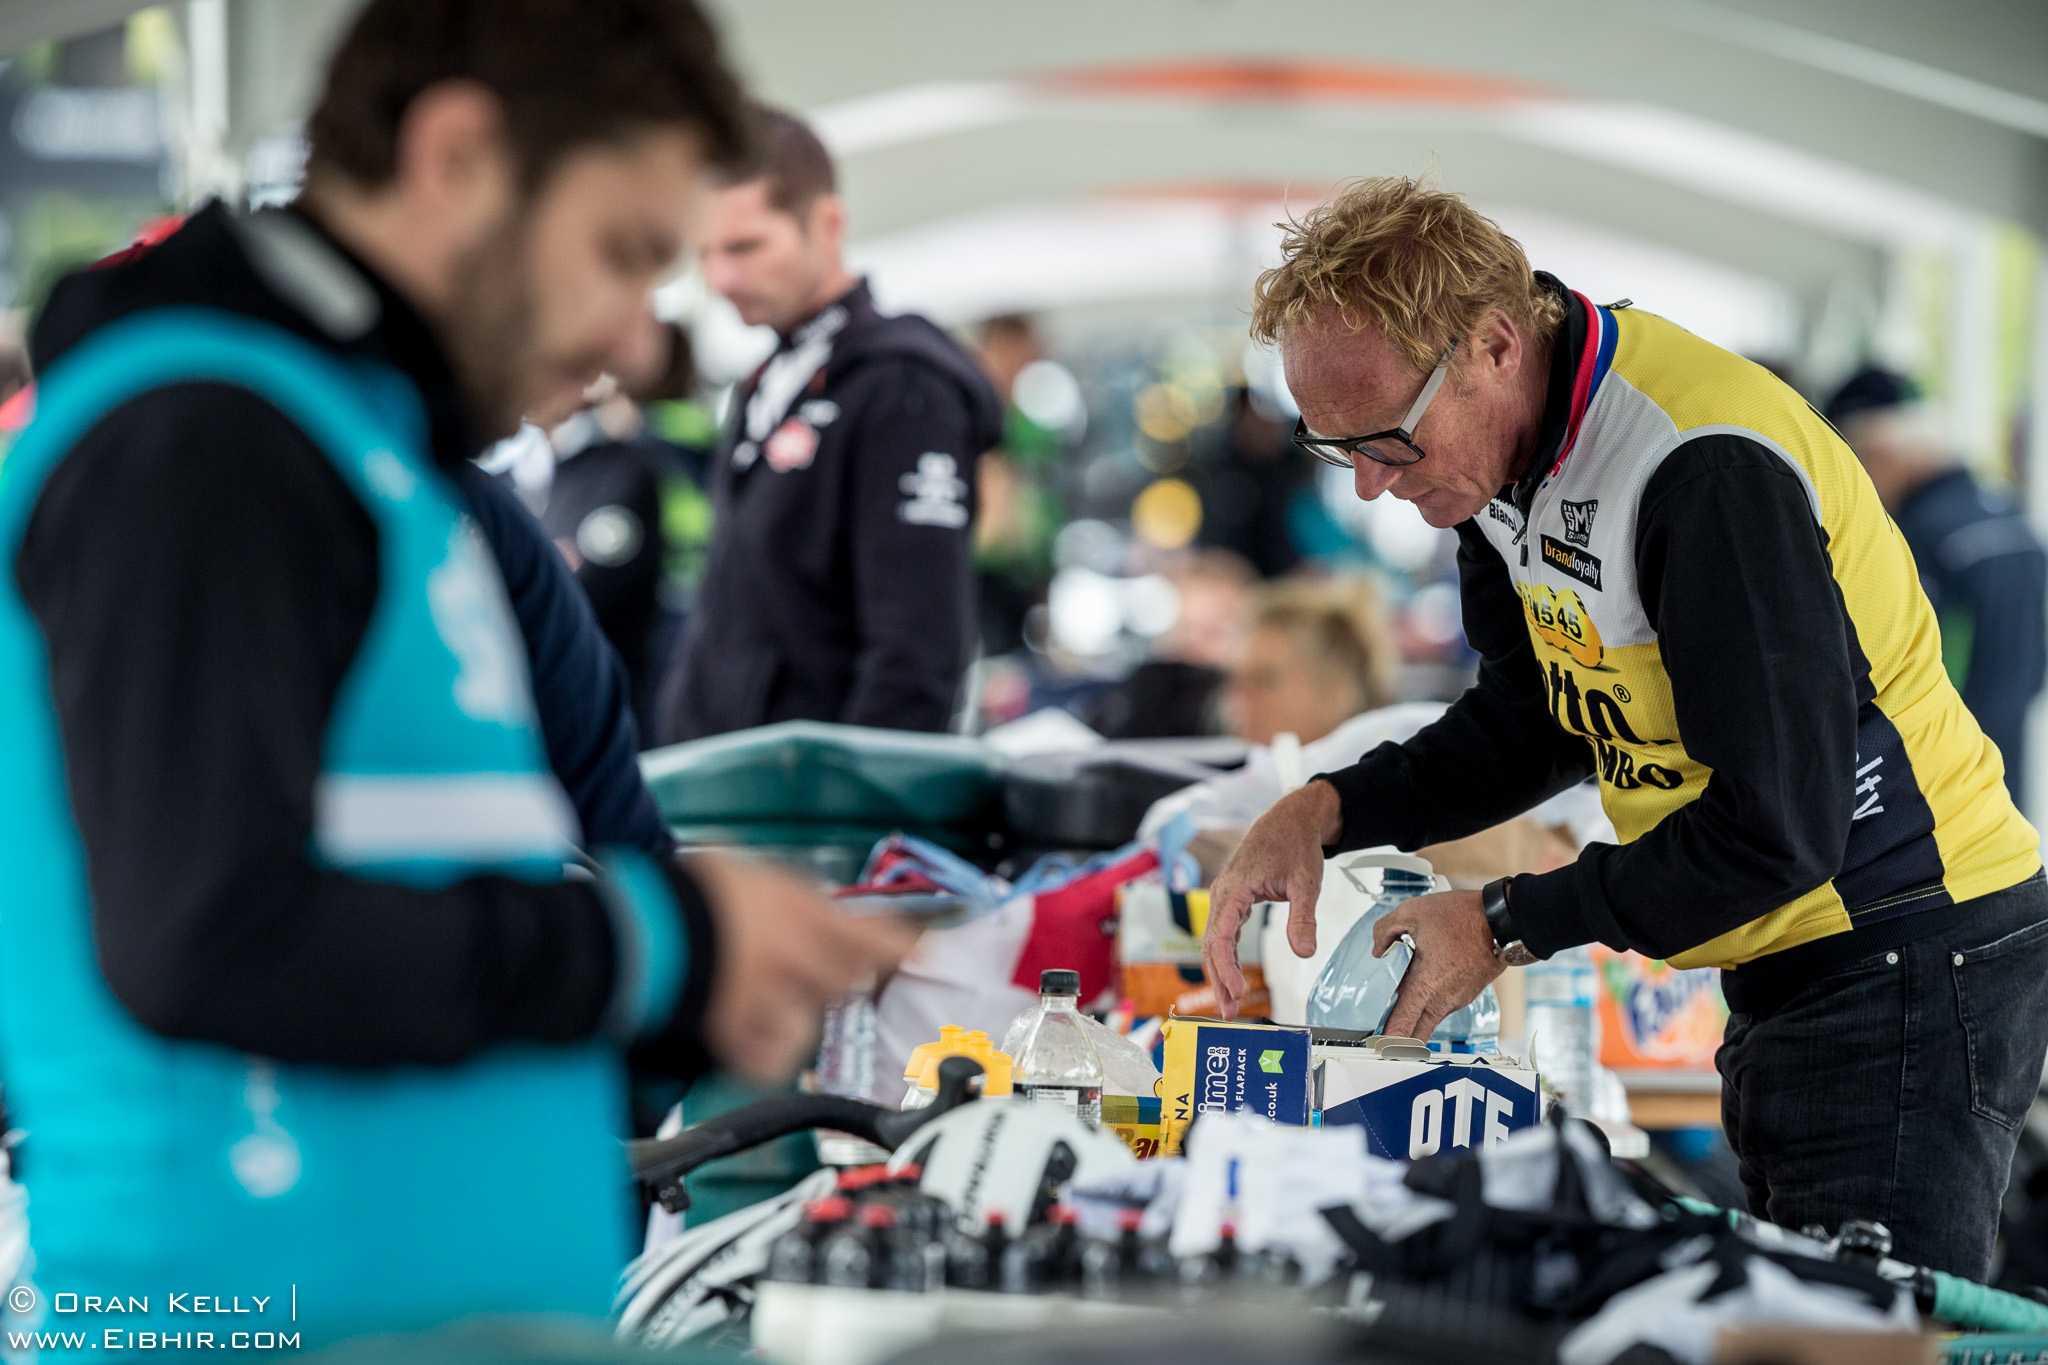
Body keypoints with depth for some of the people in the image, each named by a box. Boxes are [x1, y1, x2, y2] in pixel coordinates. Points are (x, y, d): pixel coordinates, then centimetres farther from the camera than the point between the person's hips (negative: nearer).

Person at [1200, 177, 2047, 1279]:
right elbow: (1535, 720, 15)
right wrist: (1328, 810, -1)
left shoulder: (1708, 469, -27)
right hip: (1784, 974, 9)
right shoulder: (1513, 445, 2)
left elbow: (1778, 828, -25)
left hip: (1906, 960, -9)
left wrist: (1507, 926, -17)